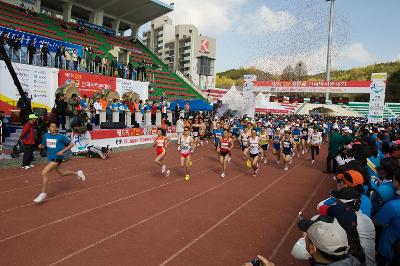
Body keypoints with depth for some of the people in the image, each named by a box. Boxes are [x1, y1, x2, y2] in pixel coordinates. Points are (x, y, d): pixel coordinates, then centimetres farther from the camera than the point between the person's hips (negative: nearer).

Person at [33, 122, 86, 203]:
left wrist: (62, 151, -15)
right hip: (50, 158, 7)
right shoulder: (46, 135, 4)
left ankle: (43, 194, -8)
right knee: (61, 173, 22)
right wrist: (40, 146, -7)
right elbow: (44, 145, 17)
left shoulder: (61, 137, -11)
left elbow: (71, 144, -5)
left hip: (57, 158, -7)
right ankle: (77, 173, 44)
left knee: (44, 173, -19)